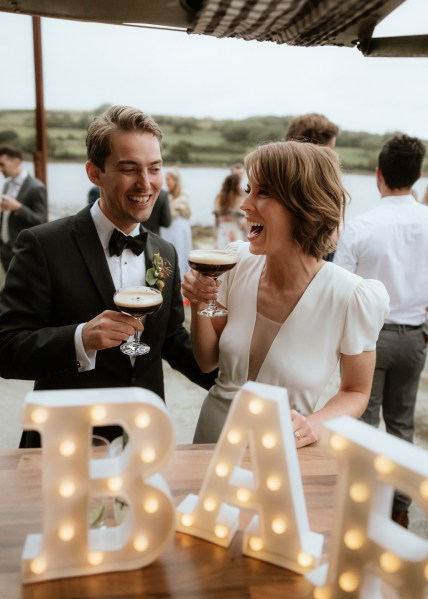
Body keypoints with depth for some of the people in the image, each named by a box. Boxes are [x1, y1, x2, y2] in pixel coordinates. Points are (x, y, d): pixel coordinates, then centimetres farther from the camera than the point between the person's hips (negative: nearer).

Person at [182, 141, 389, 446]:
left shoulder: (354, 296, -23)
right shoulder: (238, 261, -12)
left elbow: (356, 392, -7)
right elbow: (208, 361, -2)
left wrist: (313, 425, -24)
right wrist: (199, 306, -18)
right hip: (212, 432, 4)